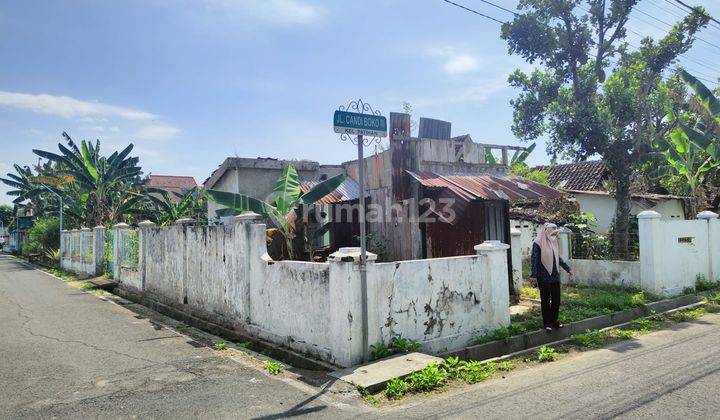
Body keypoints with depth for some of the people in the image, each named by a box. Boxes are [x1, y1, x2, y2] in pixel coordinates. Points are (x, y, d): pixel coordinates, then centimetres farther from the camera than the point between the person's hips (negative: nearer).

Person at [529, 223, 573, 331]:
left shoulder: (553, 242, 10)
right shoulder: (538, 243, -12)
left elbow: (559, 258, 20)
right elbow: (534, 259, -16)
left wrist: (568, 269, 23)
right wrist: (534, 275, -24)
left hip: (555, 277, 7)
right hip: (544, 278, -7)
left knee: (556, 300, 10)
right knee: (545, 301, 4)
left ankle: (554, 321, 24)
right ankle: (547, 323, 15)